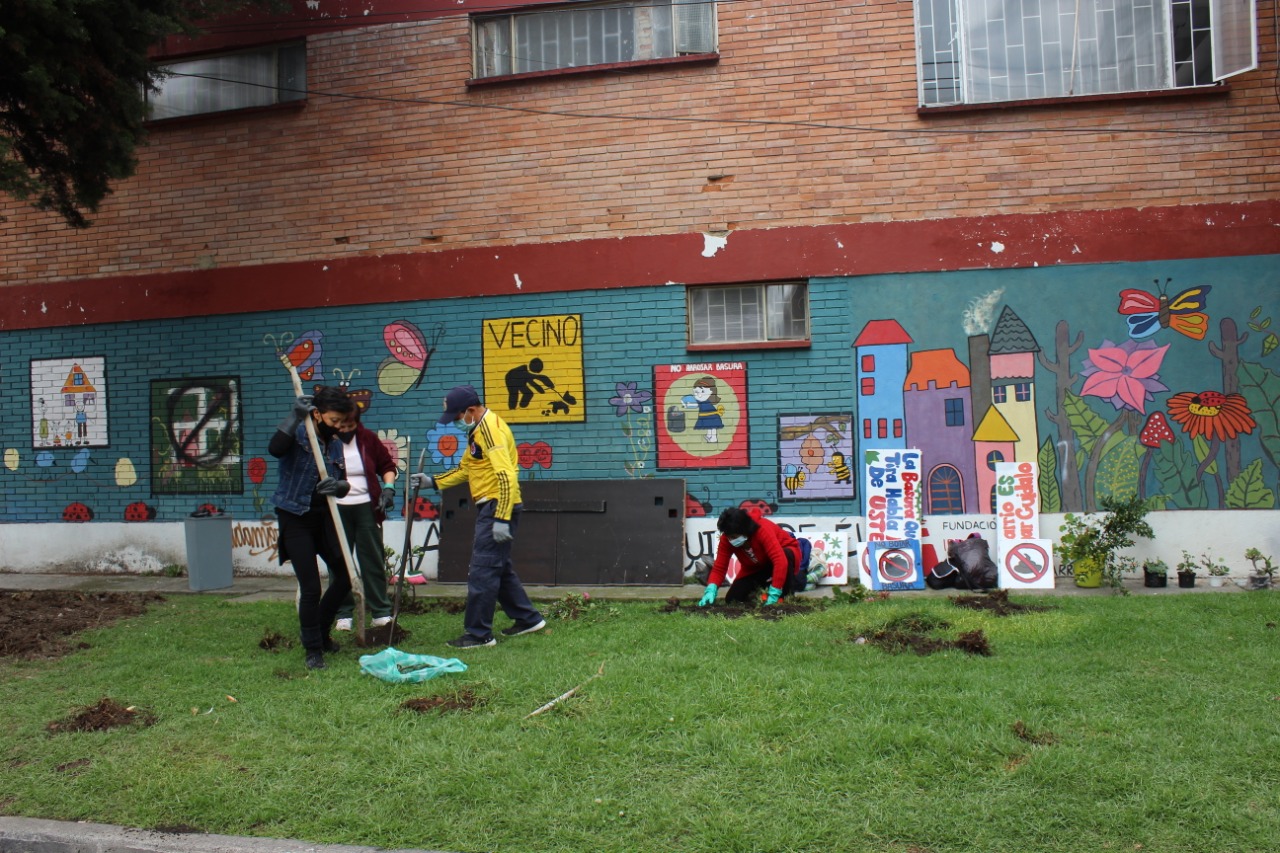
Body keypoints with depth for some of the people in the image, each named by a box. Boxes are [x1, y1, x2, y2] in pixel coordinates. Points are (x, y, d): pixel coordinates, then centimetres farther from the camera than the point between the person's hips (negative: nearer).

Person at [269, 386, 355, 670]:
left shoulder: (335, 444, 7)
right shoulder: (297, 433, -10)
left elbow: (343, 482, 5)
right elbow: (275, 449, -33)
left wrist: (339, 486, -18)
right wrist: (295, 417, -35)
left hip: (324, 517, 6)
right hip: (295, 519, -6)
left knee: (344, 577, 11)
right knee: (310, 588, -8)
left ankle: (321, 633, 32)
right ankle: (313, 650, 8)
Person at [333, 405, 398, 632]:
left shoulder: (368, 438, 2)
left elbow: (387, 465, 12)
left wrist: (388, 488, -3)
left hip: (366, 508, 1)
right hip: (336, 509, -1)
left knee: (373, 560, 2)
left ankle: (381, 612, 8)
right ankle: (344, 613, 15)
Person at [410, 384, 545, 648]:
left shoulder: (491, 429, -17)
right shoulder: (478, 429, 15)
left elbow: (506, 476, -25)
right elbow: (465, 468, 24)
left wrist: (502, 519, -28)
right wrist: (432, 481, 14)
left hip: (498, 507, -11)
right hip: (490, 507, 11)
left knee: (482, 571, -6)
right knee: (499, 567, 18)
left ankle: (479, 634, 1)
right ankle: (528, 619, 27)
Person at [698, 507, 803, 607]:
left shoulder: (763, 529, -37)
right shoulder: (727, 539, -22)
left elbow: (780, 560, -45)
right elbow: (719, 568, -22)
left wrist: (774, 593, -49)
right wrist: (711, 590, -41)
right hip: (756, 567, 4)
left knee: (786, 555, -41)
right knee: (732, 599, -12)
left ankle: (787, 596, -21)